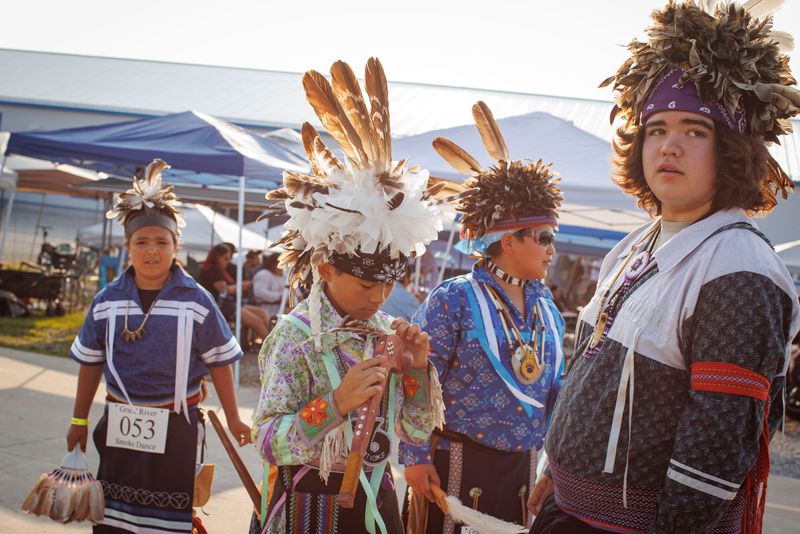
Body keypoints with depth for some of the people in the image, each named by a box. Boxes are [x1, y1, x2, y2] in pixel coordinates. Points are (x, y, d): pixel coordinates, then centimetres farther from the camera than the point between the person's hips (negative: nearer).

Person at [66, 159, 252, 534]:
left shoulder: (196, 301, -9)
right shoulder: (107, 301, -1)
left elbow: (219, 363, -2)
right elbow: (90, 364, 9)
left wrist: (233, 419, 2)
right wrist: (79, 421, 14)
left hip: (176, 426, -2)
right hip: (120, 425, 3)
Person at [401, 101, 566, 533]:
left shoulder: (545, 305, 8)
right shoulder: (454, 301, -12)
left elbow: (556, 385, 15)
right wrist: (416, 457, -14)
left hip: (522, 466, 6)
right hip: (457, 464, -6)